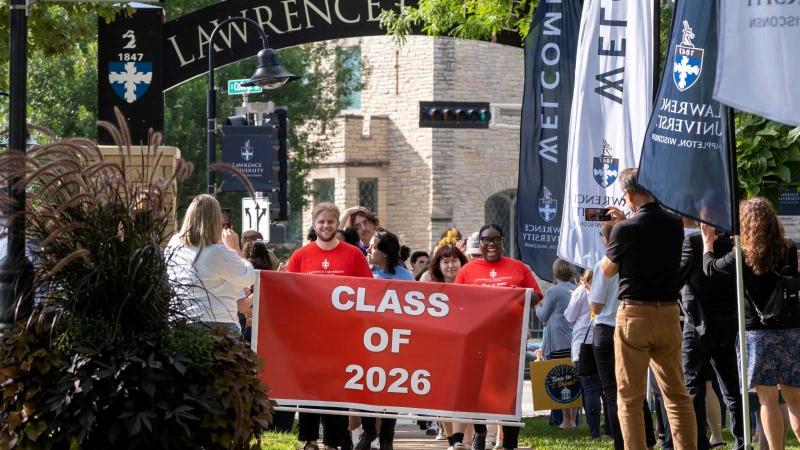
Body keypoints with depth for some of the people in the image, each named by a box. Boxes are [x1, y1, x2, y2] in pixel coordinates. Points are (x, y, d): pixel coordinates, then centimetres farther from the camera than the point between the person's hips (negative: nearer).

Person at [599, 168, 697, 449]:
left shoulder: (625, 229, -13)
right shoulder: (675, 224, 2)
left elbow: (607, 270, 2)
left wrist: (607, 236, 16)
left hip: (634, 314, -4)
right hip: (669, 312, 5)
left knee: (629, 397, 3)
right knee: (677, 393, 10)